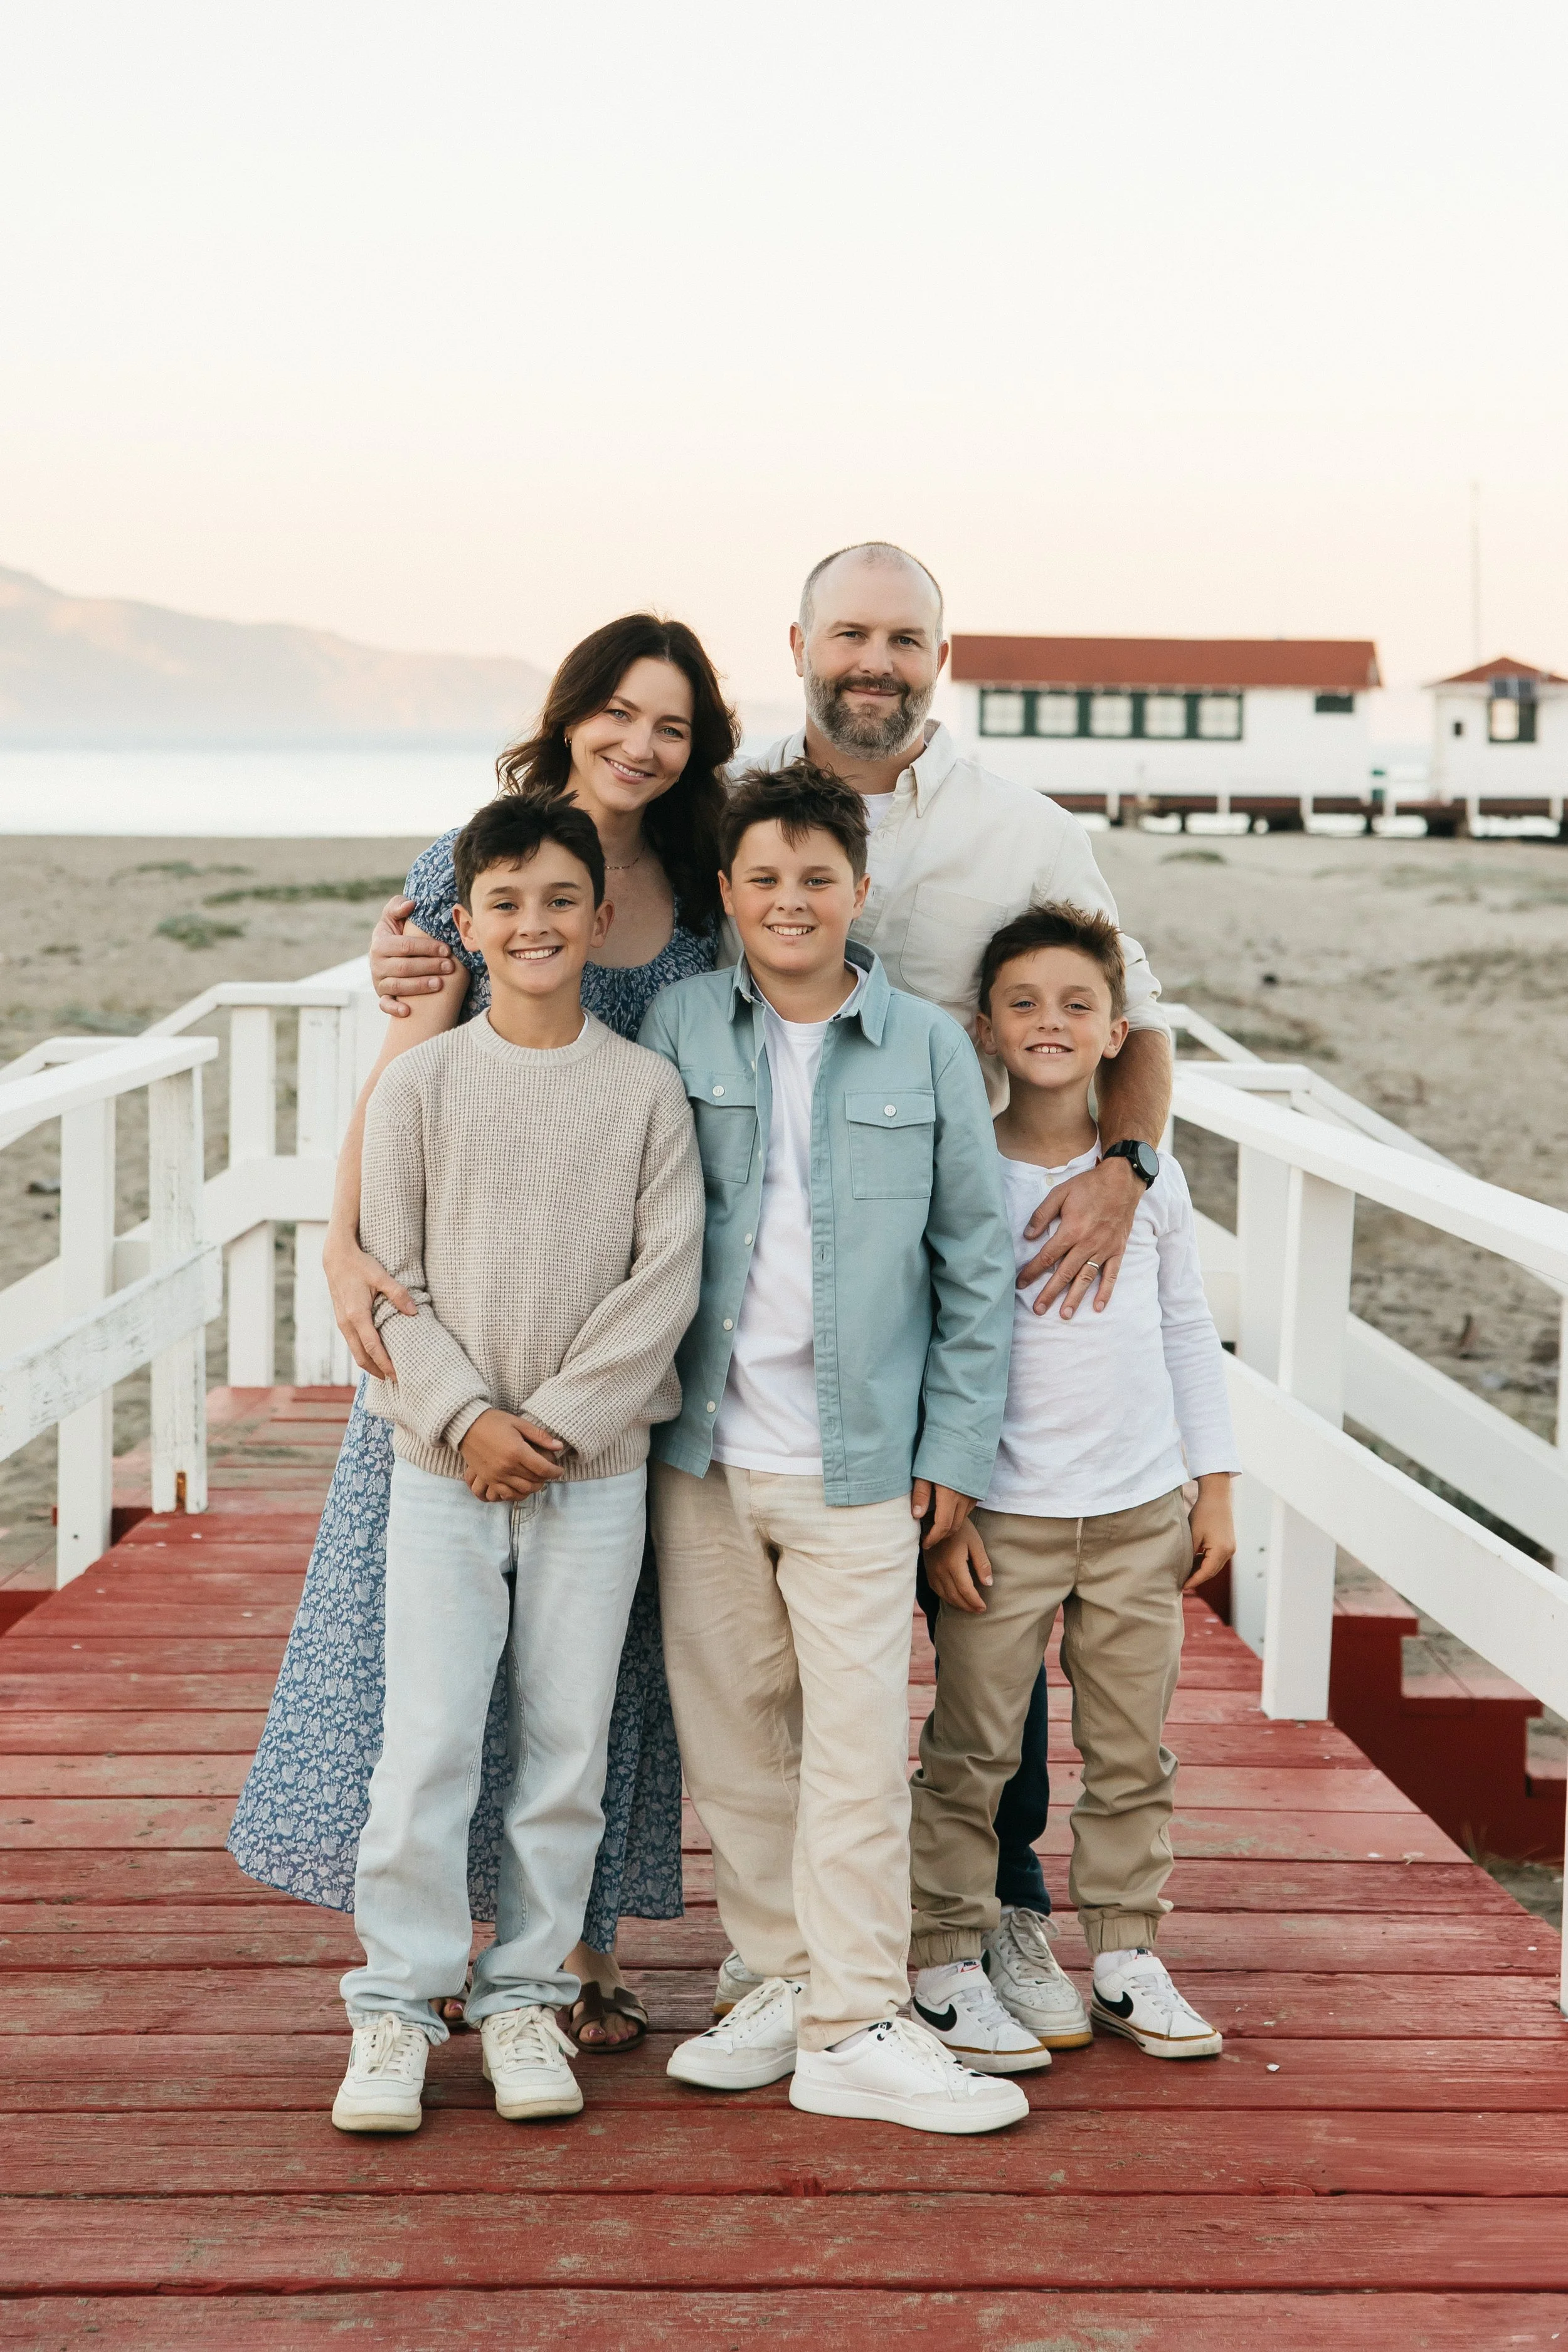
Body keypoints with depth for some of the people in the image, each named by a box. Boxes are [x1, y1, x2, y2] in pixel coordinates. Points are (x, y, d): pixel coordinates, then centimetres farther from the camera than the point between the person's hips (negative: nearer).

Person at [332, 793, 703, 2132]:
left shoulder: (647, 1089, 1)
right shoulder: (422, 1083, 1)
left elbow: (665, 1279, -3)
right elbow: (393, 1277, 0)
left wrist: (558, 1421, -10)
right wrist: (464, 1417, -12)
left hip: (597, 1468, 1)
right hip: (443, 1465, 0)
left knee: (568, 1742, 5)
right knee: (426, 1741, -4)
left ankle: (526, 1994, 18)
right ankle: (397, 2003, 7)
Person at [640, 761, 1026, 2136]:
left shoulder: (928, 1048, 2)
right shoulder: (678, 1028, 3)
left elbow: (978, 1260, 4)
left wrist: (958, 1445, 2)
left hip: (857, 1458, -1)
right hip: (702, 1451, 2)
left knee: (857, 1745, -2)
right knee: (732, 1737, 8)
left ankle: (856, 2025, 6)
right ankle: (784, 1980, 22)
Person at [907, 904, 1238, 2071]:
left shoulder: (1152, 1174, 5)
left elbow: (1189, 1331, 12)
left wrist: (1214, 1488, 9)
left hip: (1142, 1512, 3)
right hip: (1002, 1513, -3)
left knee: (1134, 1750, 9)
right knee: (972, 1748, 0)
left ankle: (1127, 1959, 22)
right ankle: (950, 1963, 12)